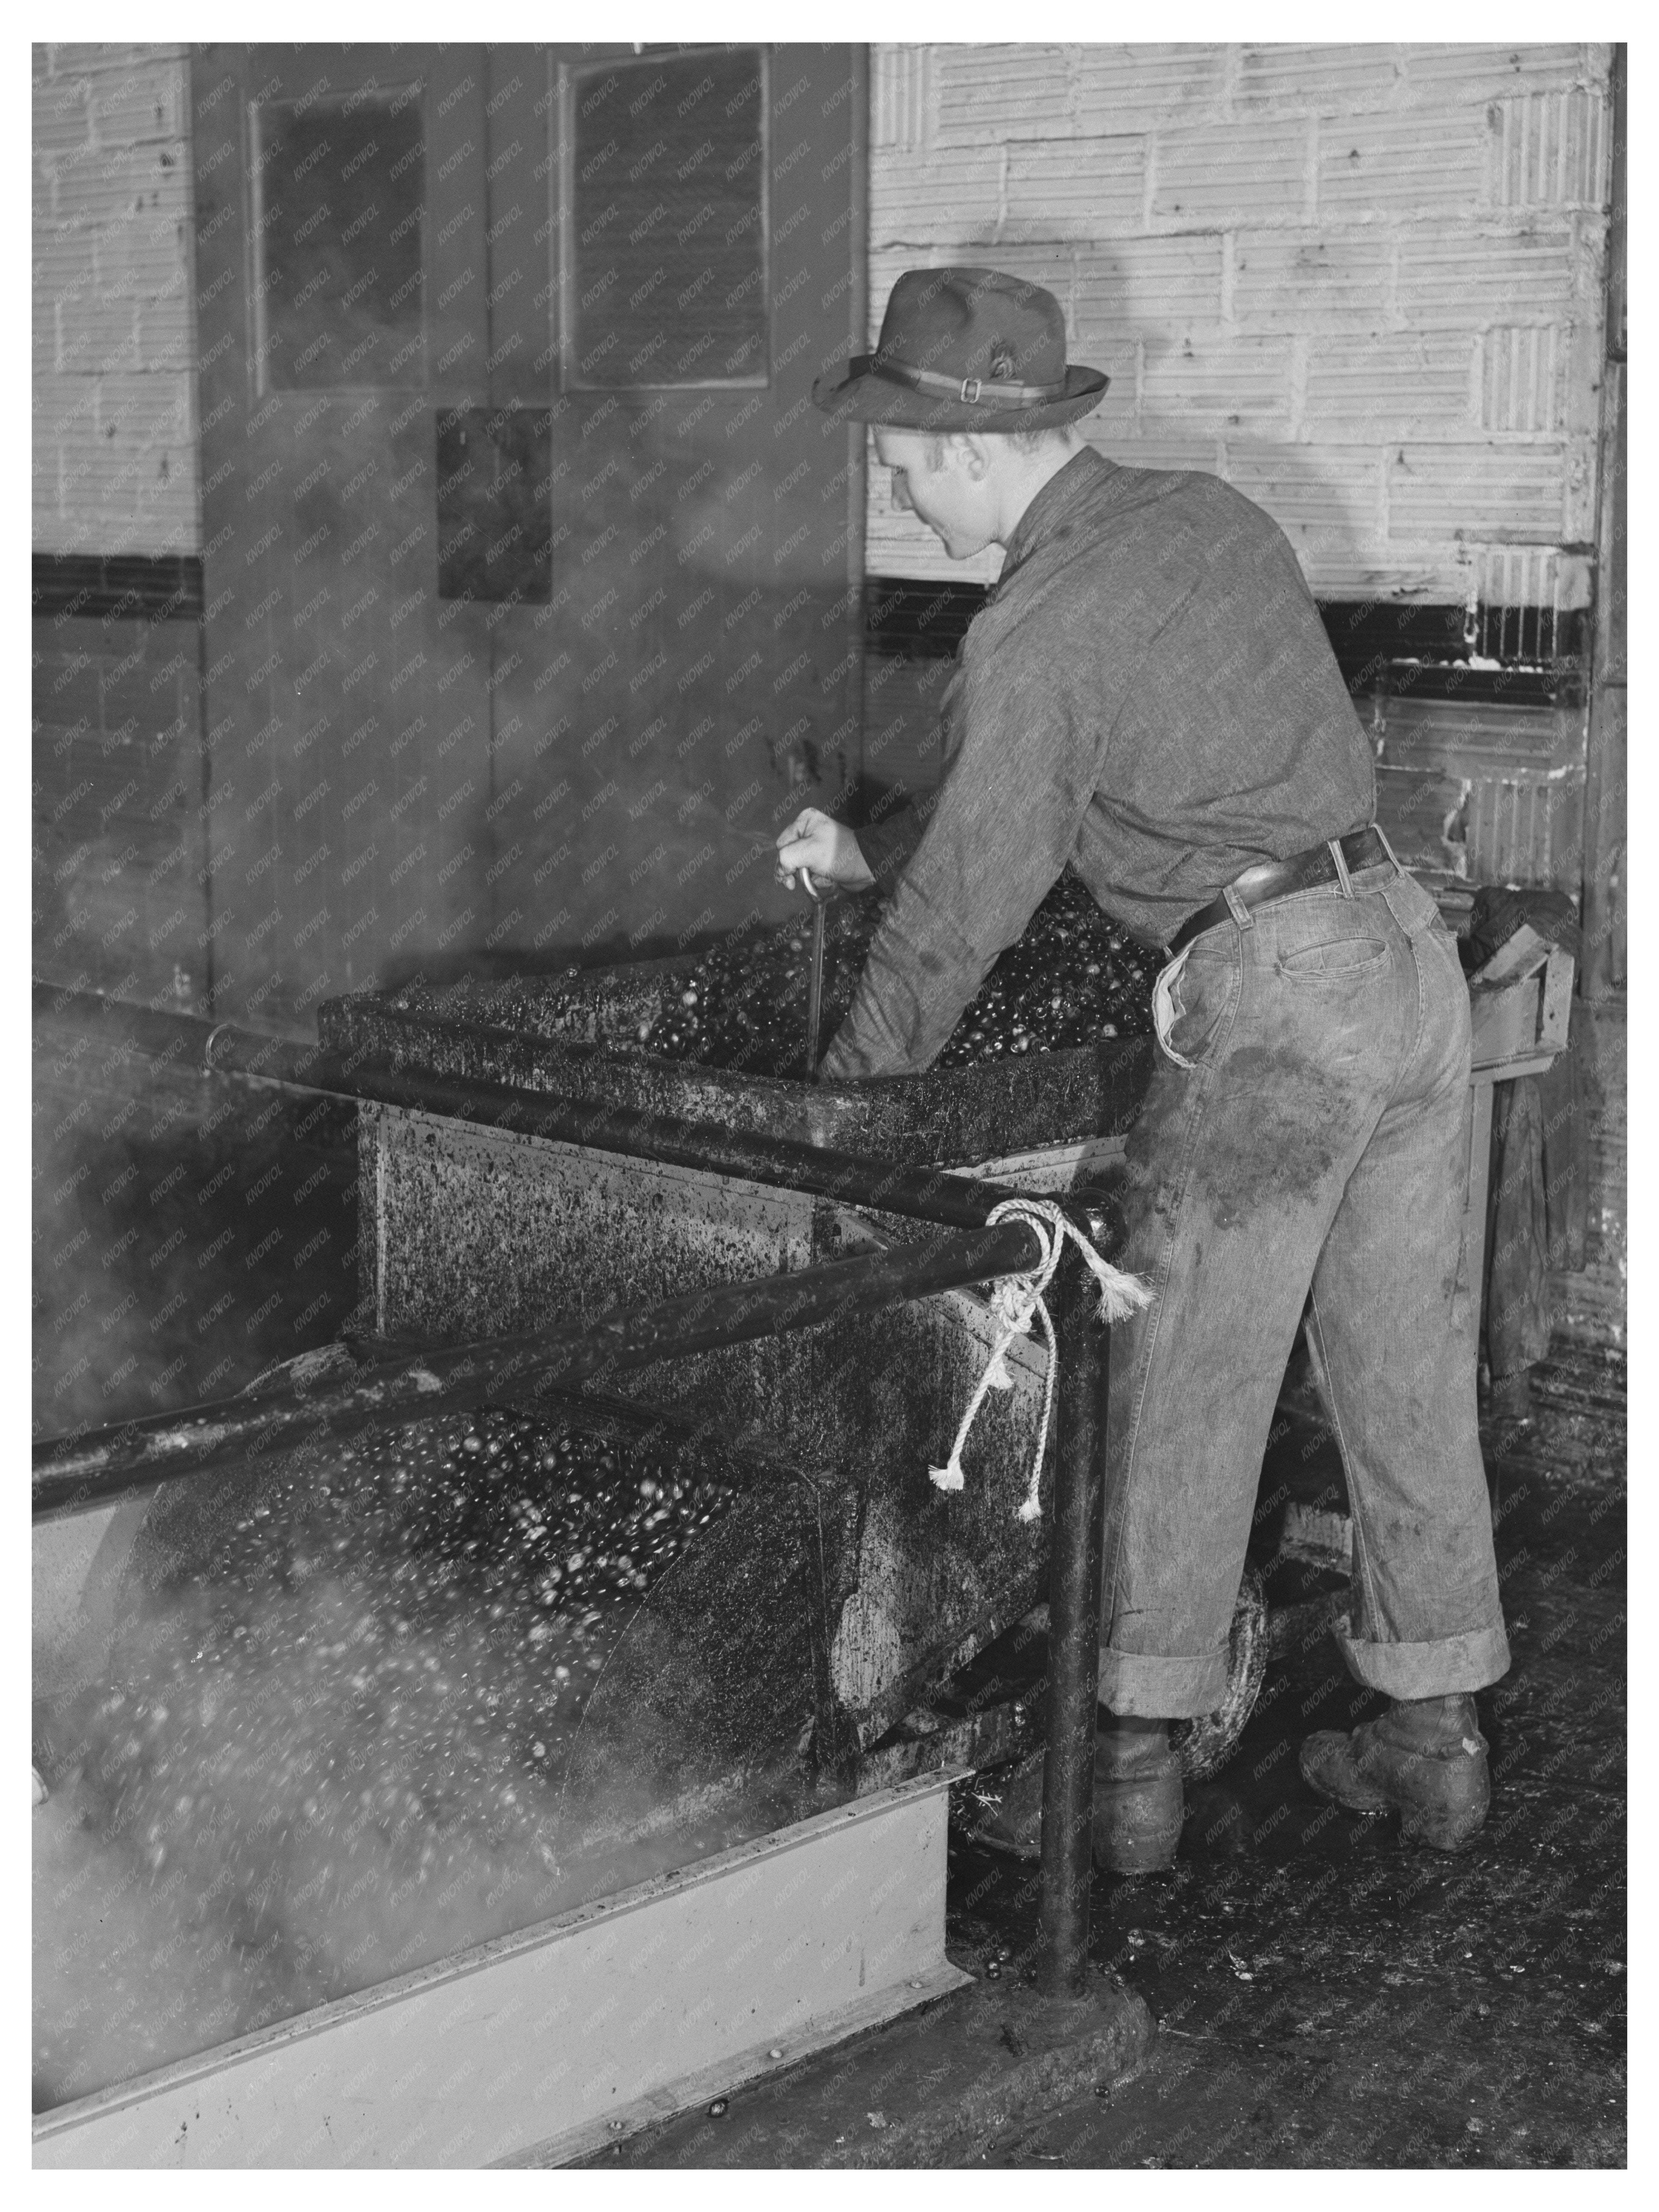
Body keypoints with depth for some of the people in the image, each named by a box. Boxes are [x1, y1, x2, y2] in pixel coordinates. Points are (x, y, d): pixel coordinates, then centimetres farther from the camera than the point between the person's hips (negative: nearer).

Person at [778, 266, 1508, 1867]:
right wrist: (866, 849, 30)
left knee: (1186, 1391, 3)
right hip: (1406, 949, 8)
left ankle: (1133, 1770, 13)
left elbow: (967, 905, -7)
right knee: (1411, 1372, 13)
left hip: (1270, 998, -8)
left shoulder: (1032, 633, -12)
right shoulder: (1209, 515, 13)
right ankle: (1432, 1740, 23)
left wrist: (844, 1087, 7)